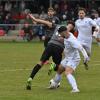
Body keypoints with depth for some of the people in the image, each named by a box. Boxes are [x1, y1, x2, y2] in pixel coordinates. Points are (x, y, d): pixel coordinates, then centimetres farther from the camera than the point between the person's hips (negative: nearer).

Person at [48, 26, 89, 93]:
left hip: (73, 60, -10)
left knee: (68, 73, -31)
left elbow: (80, 48, -40)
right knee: (59, 71, 24)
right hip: (67, 58, 10)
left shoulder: (71, 40, -30)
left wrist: (85, 56, -52)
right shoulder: (68, 35, -3)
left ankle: (75, 89, -42)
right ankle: (54, 85, 47)